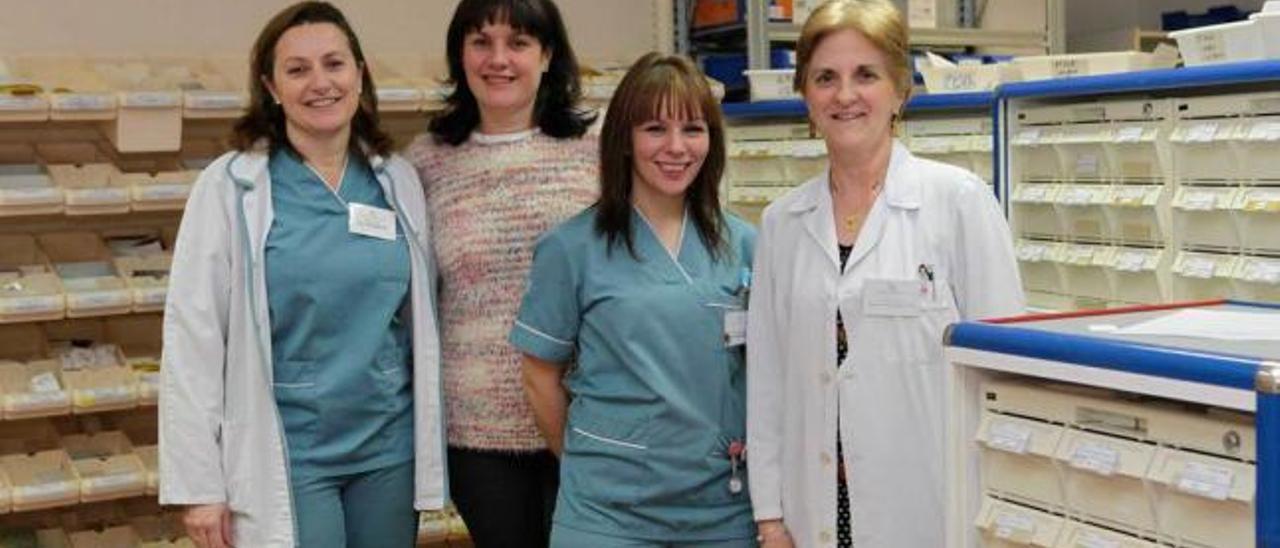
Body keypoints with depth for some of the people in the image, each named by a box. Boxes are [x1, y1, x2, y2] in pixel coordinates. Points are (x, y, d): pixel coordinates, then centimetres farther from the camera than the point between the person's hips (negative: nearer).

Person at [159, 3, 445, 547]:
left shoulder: (399, 181, 3)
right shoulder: (230, 186, -7)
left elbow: (421, 322, 9)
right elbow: (193, 340, -8)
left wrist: (430, 451, 8)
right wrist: (200, 486, -9)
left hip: (390, 448, 4)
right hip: (286, 457, -3)